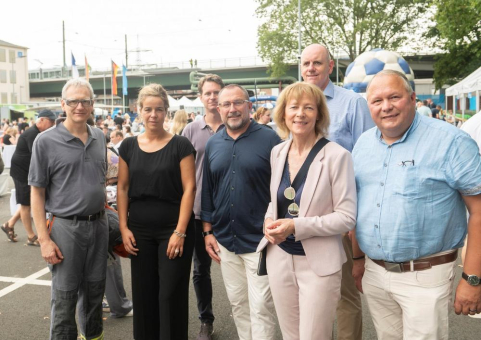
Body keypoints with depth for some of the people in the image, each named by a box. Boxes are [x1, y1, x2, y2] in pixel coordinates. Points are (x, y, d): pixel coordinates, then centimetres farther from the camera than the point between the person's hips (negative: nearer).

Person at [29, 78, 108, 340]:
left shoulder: (99, 138, 6)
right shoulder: (46, 141, -8)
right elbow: (37, 192, -7)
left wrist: (103, 216, 12)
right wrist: (44, 239, -12)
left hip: (99, 224, 4)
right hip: (65, 227, -4)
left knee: (94, 291, 16)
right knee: (65, 297, 6)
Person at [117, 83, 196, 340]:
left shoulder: (180, 145, -6)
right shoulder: (129, 146, 5)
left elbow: (189, 188, -9)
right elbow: (122, 188, 8)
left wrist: (180, 231, -15)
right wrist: (123, 227, 0)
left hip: (173, 229, -3)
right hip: (139, 230, 4)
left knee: (171, 294, 3)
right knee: (143, 292, 12)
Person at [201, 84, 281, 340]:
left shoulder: (270, 139, -8)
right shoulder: (213, 144, 7)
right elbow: (207, 191, 12)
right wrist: (208, 232, 9)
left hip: (260, 240, -4)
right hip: (225, 240, 5)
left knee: (260, 308, 2)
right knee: (237, 304, 16)